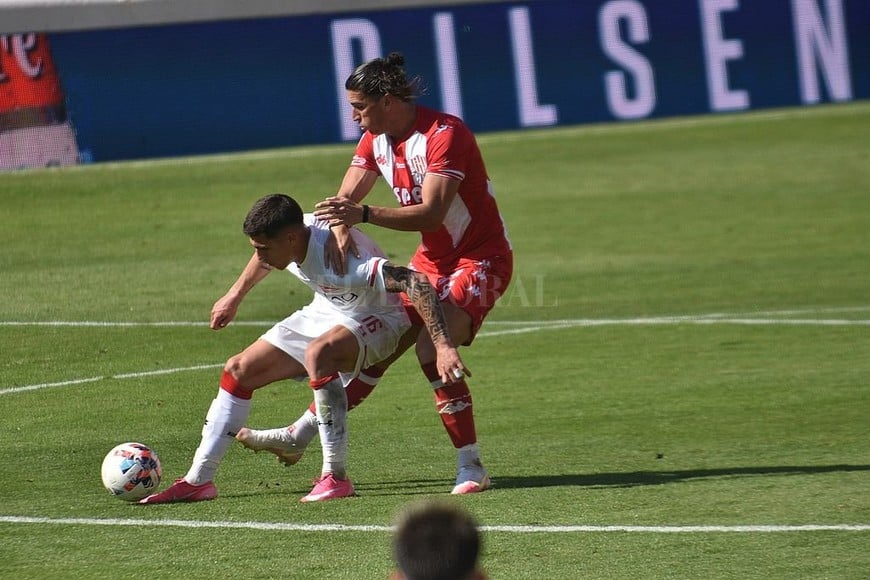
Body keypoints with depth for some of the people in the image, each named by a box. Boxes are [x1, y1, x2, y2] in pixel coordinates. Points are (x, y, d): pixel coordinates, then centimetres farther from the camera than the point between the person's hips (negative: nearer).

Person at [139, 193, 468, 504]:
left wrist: (442, 346, -51)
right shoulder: (286, 238, -15)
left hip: (376, 320, -8)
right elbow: (265, 259, 13)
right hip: (326, 312, 8)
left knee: (317, 353, -40)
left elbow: (416, 283, -44)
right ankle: (198, 481, 10)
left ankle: (336, 477, -31)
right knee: (239, 369, 2)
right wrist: (235, 296, 23)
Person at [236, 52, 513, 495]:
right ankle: (299, 436, 14)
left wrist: (363, 215, -43)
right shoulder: (376, 139, 2)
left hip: (480, 259, -8)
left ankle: (471, 468, -18)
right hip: (431, 261, 8)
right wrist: (340, 231, -24)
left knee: (432, 349, -25)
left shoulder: (444, 134, -24)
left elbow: (431, 213, -33)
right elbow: (345, 199, 0)